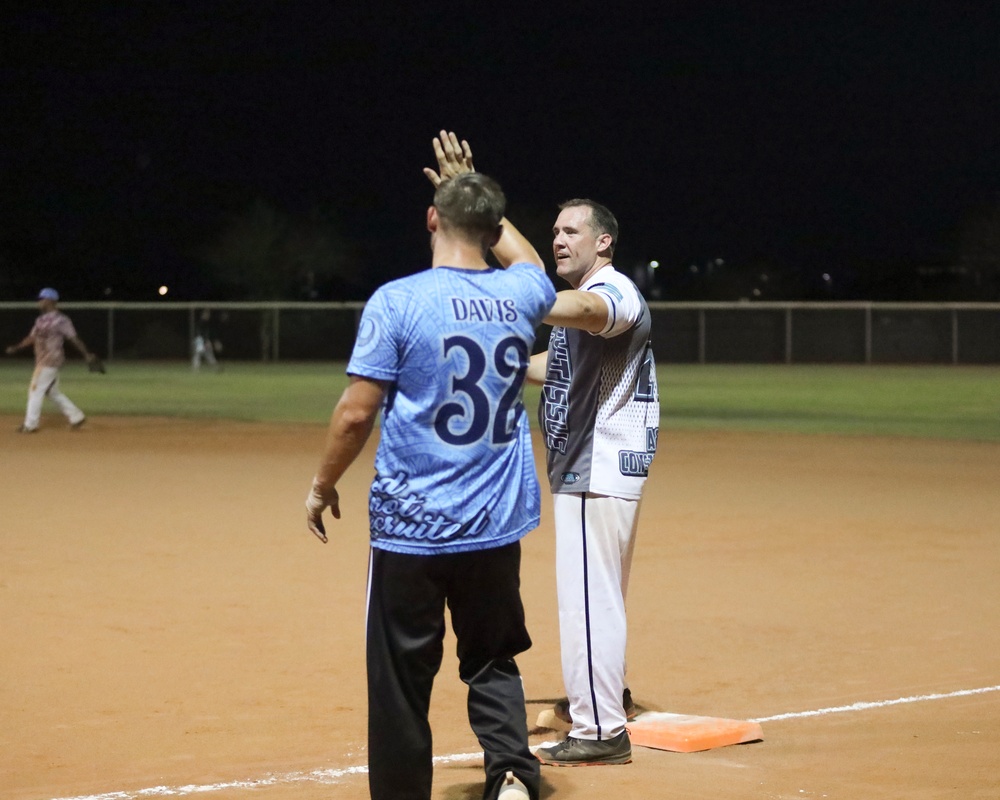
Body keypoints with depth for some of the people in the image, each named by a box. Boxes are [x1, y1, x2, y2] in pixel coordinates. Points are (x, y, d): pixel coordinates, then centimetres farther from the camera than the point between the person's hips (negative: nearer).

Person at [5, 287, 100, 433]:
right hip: (42, 360, 9)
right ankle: (76, 417, 18)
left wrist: (86, 354, -16)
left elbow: (74, 338, -12)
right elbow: (32, 338, 19)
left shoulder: (60, 319, -11)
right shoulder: (41, 319, 14)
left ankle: (30, 425, -1)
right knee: (52, 392, 12)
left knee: (36, 389, -6)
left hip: (51, 360, -9)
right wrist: (15, 348, 10)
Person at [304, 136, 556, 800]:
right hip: (497, 526, 4)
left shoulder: (398, 301, -11)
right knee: (492, 662, 16)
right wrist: (478, 197, 36)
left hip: (410, 525, -4)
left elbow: (357, 412, -12)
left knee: (402, 683, 5)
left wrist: (323, 485, 3)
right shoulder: (519, 296, 3)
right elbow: (527, 258, 29)